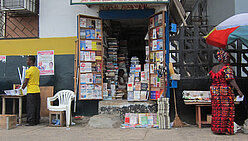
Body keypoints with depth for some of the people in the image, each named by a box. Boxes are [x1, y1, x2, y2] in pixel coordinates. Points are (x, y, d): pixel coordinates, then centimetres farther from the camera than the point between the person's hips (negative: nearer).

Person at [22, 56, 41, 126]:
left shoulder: (29, 71, -11)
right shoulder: (37, 70, 12)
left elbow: (25, 82, -9)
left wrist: (22, 88, 6)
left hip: (31, 91, -7)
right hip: (37, 90, 7)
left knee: (30, 107, -3)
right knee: (37, 106, 10)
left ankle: (31, 122, -2)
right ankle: (36, 121, 15)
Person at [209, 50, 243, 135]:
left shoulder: (214, 68, 9)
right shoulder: (227, 68, -11)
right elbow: (231, 80, -19)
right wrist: (238, 90, -20)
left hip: (215, 92, 7)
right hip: (225, 92, -7)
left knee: (216, 110, 11)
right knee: (226, 110, 0)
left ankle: (216, 128, 17)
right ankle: (226, 129, 3)